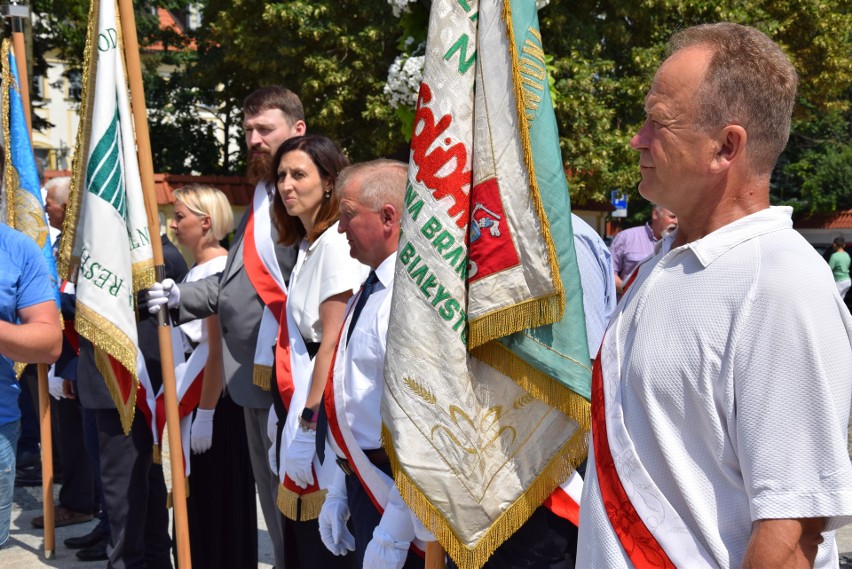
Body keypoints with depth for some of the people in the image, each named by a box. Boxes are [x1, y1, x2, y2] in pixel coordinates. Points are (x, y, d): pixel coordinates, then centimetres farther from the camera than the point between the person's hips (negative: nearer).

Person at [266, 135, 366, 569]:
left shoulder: (335, 243, -13)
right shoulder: (307, 244, 16)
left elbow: (333, 342, -18)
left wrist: (311, 418, -20)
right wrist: (291, 414, 13)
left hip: (323, 406, -10)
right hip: (301, 400, 10)